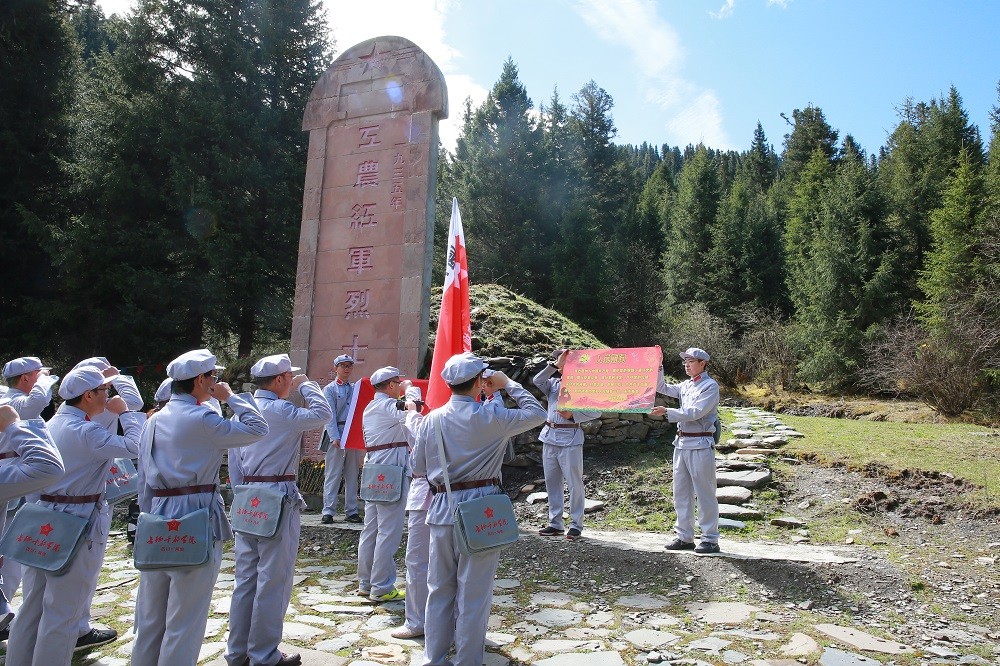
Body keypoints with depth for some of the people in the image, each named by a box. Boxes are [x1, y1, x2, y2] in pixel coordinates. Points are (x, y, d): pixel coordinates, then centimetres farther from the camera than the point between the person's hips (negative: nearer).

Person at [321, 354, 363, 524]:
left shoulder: (356, 389, 15)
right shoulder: (329, 389, 3)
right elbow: (330, 415, -6)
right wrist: (335, 437, -16)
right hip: (337, 435, -4)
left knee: (352, 475, 7)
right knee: (333, 474, -3)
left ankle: (351, 511, 13)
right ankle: (328, 512, 1)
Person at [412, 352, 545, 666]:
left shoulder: (431, 419, 1)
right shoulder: (489, 416, -11)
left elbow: (418, 467, 7)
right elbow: (537, 414, 0)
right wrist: (508, 384, 8)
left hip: (442, 508, 4)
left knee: (439, 589, 15)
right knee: (473, 592, 7)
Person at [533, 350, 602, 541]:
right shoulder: (553, 383, 11)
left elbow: (596, 412, -6)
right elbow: (537, 381, -8)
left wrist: (573, 415, -16)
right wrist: (555, 365, -14)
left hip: (570, 439, -5)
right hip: (550, 437, 6)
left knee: (574, 483, -1)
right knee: (551, 481, 10)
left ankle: (576, 524, 10)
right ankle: (555, 523, 20)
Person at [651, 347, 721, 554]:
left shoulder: (710, 386, -7)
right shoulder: (686, 386, 15)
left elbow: (694, 412, -16)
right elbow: (662, 388, 22)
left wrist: (667, 412, -19)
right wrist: (657, 368, 9)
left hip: (701, 445, -8)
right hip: (682, 443, 8)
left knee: (705, 494, -1)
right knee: (681, 492, 11)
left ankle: (710, 539, 8)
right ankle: (685, 536, 20)